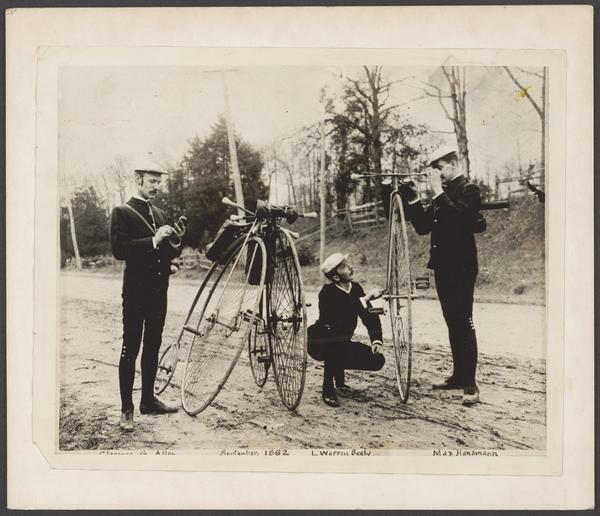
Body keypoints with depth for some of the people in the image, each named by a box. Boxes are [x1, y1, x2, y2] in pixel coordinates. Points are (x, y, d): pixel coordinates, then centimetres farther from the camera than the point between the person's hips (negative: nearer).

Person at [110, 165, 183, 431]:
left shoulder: (160, 213, 16)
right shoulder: (122, 212, -4)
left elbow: (170, 251, 16)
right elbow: (119, 250, -16)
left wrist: (175, 243, -6)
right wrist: (153, 241, -22)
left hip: (158, 290, 7)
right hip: (136, 291, -7)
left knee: (152, 348, 13)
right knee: (130, 350, -2)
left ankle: (148, 400, 25)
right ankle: (126, 410, 4)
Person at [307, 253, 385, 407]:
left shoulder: (356, 288, -4)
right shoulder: (328, 292, -22)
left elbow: (370, 316, -6)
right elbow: (342, 316, -39)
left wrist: (376, 341, -20)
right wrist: (366, 298, -43)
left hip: (342, 342, 6)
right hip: (318, 343, -6)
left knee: (377, 360, -8)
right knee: (336, 342, -40)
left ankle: (339, 371, 18)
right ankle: (328, 391, -21)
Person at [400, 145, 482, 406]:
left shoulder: (468, 190, -7)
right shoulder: (443, 193, 17)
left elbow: (458, 218, -25)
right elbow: (423, 227, 11)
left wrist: (438, 191, -22)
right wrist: (412, 200, -1)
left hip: (461, 266, -8)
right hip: (442, 265, 8)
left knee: (463, 323, -9)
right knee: (452, 323, 13)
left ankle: (470, 384, -6)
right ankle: (458, 375, 22)